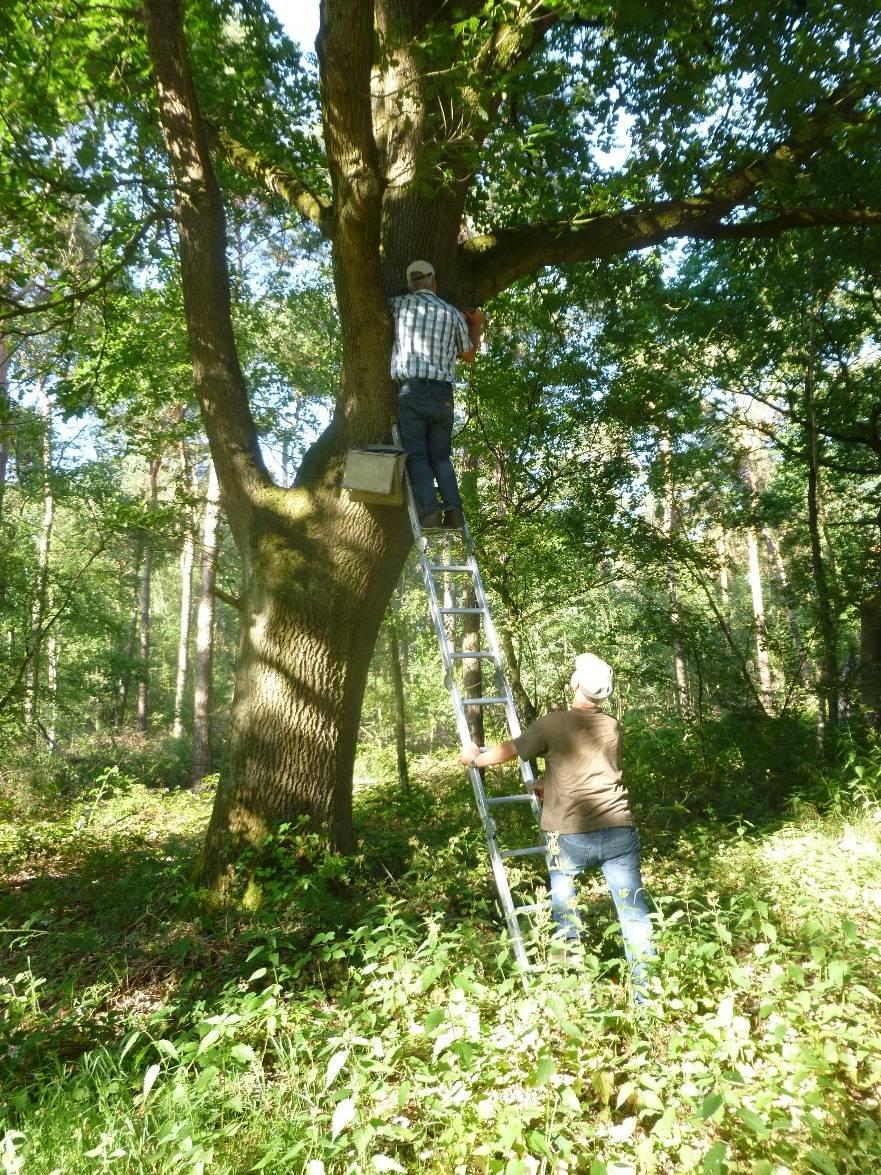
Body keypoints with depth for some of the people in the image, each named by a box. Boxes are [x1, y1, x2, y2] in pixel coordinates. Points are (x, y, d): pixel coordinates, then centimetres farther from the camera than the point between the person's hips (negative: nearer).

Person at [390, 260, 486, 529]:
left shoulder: (399, 305, 8)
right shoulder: (453, 313, 11)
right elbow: (468, 355, 24)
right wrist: (477, 324, 39)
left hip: (411, 390, -2)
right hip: (442, 393, 2)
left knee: (417, 455, -2)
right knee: (440, 456, 8)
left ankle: (430, 510, -18)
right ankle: (454, 509, -9)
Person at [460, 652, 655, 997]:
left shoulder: (554, 723, -3)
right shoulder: (612, 727, 10)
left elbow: (509, 750, 10)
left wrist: (475, 758, 29)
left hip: (571, 835, -3)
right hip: (619, 830, 3)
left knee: (563, 895, 22)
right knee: (634, 914, 9)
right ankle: (647, 993, 15)